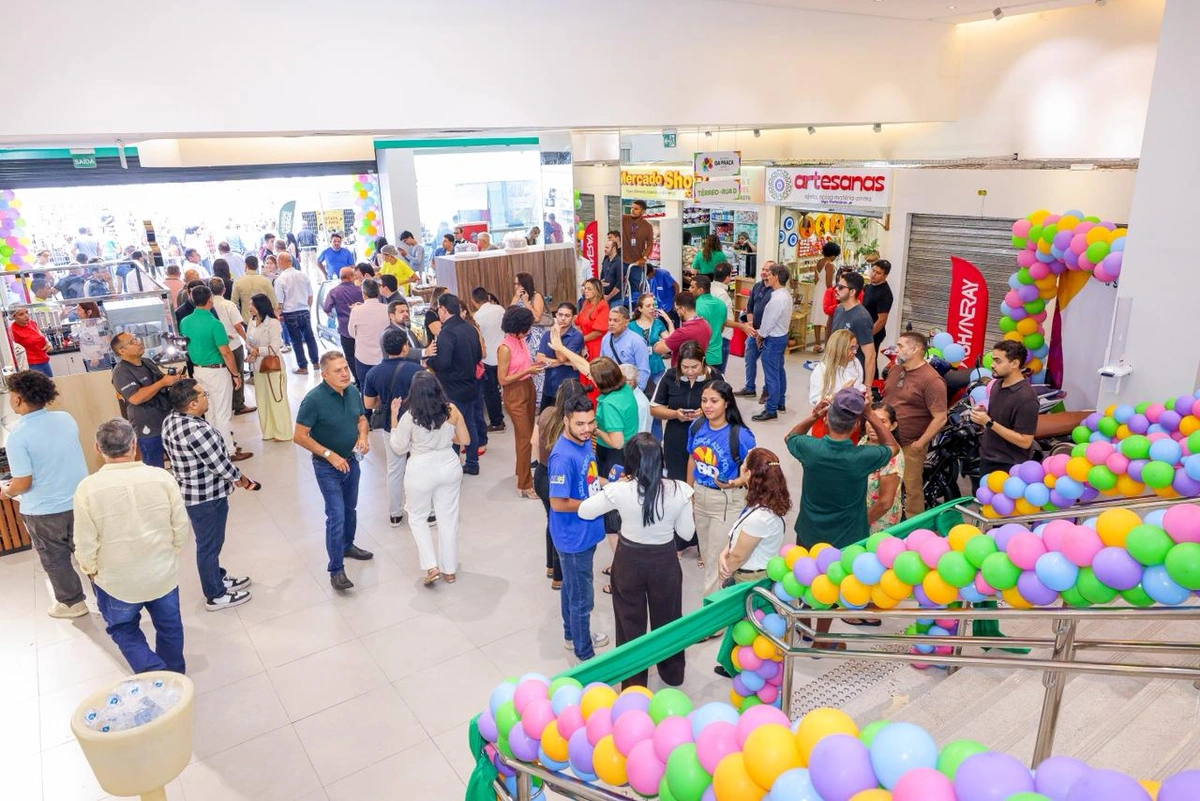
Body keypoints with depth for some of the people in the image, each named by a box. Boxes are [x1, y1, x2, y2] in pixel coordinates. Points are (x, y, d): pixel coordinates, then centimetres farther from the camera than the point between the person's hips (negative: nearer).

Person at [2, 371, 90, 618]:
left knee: (55, 559, 17)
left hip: (44, 511, -5)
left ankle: (72, 602, 31)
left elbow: (23, 483, -20)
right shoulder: (66, 419, -6)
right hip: (80, 501, 5)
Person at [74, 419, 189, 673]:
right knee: (169, 626, 23)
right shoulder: (162, 478, -16)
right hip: (163, 574, 2)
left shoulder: (88, 488, -19)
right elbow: (181, 528, -8)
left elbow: (86, 543, -12)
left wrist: (91, 570, 8)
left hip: (117, 581, -1)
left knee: (124, 629, 23)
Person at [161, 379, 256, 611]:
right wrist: (240, 478, -3)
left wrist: (234, 474, 13)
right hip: (207, 496, -9)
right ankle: (216, 596, 24)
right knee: (209, 545, 8)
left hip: (190, 492, 9)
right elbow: (220, 464, -23)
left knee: (208, 542, 25)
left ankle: (218, 579, 43)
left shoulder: (171, 420, 0)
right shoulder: (197, 430, -30)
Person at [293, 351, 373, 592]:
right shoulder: (314, 399, -25)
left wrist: (363, 436, -10)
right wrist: (329, 455, -23)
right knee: (336, 516, -7)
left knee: (350, 508, 23)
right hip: (328, 466, -6)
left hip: (351, 461, 6)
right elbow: (300, 436, -21)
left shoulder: (353, 392, -6)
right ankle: (336, 570, 3)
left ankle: (347, 546, 46)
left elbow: (362, 418, 10)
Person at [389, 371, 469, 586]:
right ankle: (450, 570, 25)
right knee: (448, 519, 14)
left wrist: (394, 416, 0)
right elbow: (465, 440, 2)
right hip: (449, 468, 3)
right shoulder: (452, 410, -8)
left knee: (417, 518, 18)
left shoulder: (409, 417, -17)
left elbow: (399, 448, -3)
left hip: (421, 472, -3)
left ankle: (432, 567, 11)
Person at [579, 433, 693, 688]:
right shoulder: (679, 490, -20)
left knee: (631, 621, 19)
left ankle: (634, 682, 34)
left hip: (629, 561, -1)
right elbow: (687, 532, -8)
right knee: (667, 616, 25)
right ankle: (673, 672, 46)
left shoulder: (619, 490, -23)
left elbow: (584, 512, -8)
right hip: (665, 560, 1)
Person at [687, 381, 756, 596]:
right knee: (706, 554, 22)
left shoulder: (740, 435, -23)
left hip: (727, 502, -6)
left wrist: (734, 483, -33)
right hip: (700, 497, 6)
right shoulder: (697, 427, -6)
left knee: (718, 558, 2)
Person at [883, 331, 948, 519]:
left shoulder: (931, 380, -19)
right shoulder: (895, 370, 7)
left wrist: (919, 444, -18)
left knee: (911, 489, 1)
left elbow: (940, 418, -20)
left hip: (909, 445, -8)